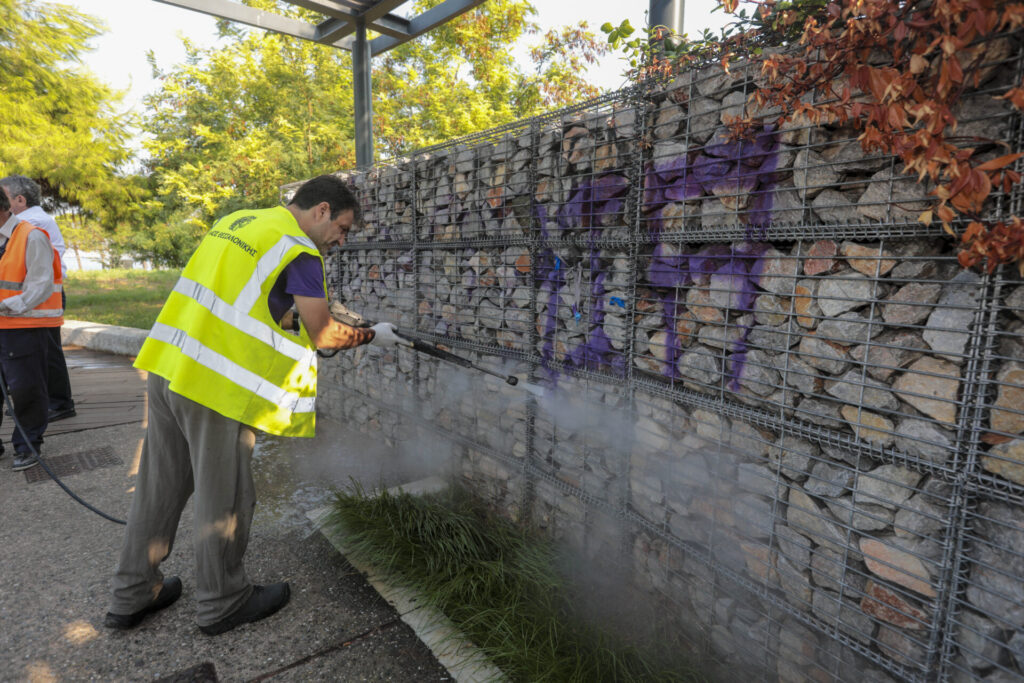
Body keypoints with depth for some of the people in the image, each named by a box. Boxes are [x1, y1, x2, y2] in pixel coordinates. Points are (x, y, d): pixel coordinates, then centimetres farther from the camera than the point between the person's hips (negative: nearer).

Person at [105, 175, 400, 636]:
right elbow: (324, 335, -8)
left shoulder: (237, 221, 15)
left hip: (166, 365, 9)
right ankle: (221, 604, 26)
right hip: (216, 385, -9)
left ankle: (132, 596, 36)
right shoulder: (298, 251, -11)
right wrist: (373, 335, 7)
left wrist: (289, 324, 24)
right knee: (225, 497, 7)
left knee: (160, 485, 19)